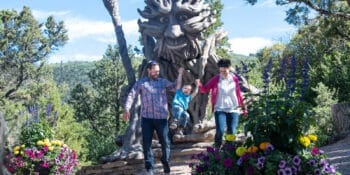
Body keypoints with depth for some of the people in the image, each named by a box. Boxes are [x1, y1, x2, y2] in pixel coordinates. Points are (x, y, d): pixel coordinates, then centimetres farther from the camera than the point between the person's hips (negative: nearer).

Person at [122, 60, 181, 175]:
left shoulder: (163, 82, 11)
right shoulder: (141, 83, 6)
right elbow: (131, 95, -1)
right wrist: (126, 109, -15)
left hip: (161, 118, 1)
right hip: (147, 118, -1)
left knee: (165, 142, 6)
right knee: (146, 143, 2)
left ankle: (165, 161, 30)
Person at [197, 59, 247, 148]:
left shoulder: (234, 79, 6)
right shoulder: (216, 79, 0)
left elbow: (239, 94, 12)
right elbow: (205, 89, -1)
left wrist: (243, 107, 14)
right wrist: (199, 85, -22)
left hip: (233, 110, 2)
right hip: (220, 109, -2)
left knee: (232, 132, 2)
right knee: (220, 131, -15)